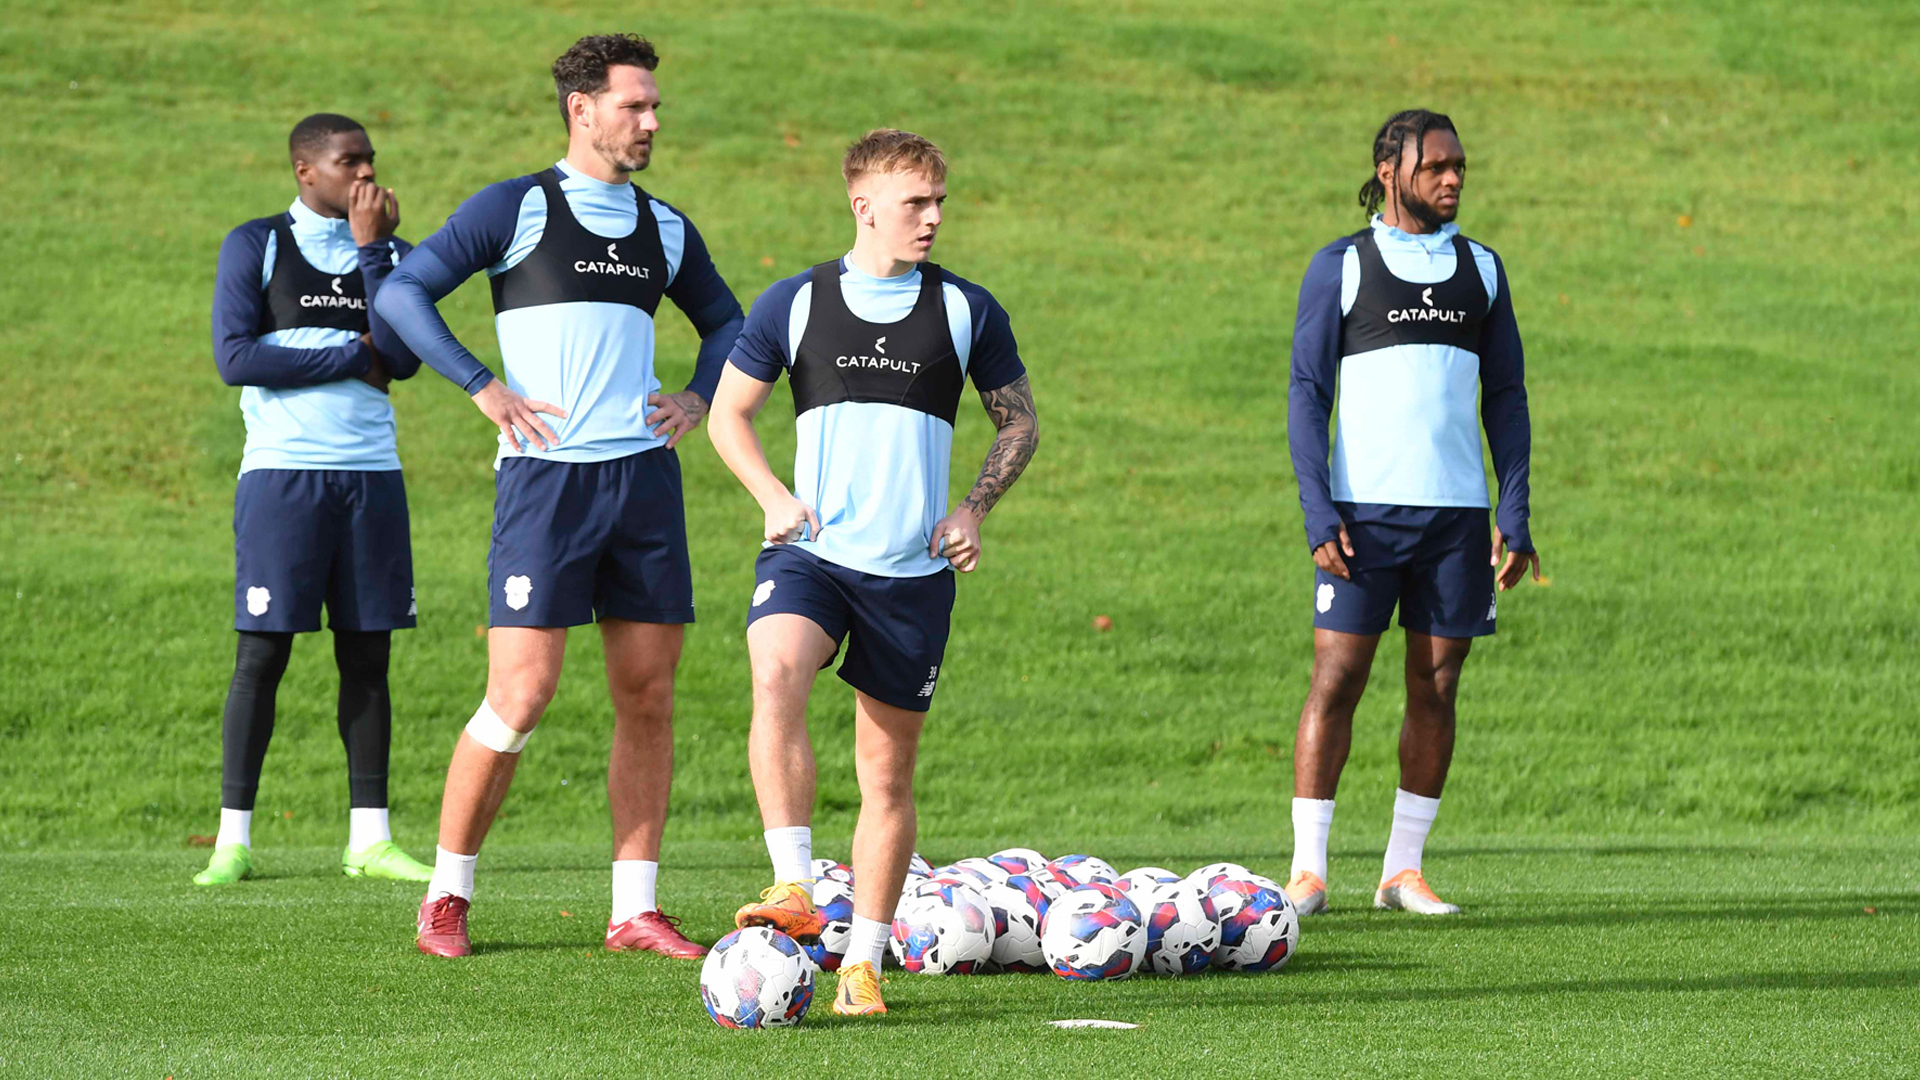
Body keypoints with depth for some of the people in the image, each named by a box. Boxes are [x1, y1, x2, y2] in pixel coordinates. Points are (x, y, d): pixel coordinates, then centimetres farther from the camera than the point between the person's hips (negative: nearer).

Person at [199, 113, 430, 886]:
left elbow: (405, 358, -5)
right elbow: (236, 357, -12)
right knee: (263, 652, -5)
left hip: (370, 474, 4)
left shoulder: (393, 253, 11)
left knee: (367, 653, 5)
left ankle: (369, 838, 9)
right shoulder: (255, 247, 1)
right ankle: (233, 838, -1)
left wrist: (371, 246, -9)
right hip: (282, 473, -4)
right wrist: (355, 358, -8)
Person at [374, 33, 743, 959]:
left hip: (644, 474, 5)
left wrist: (698, 398, 12)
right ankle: (446, 899, 2)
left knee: (648, 695, 3)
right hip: (545, 474, -5)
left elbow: (724, 321, 31)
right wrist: (487, 389, -12)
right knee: (520, 694, -10)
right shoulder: (514, 209, -1)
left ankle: (635, 910, 10)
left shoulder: (665, 230, 15)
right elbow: (402, 293, -6)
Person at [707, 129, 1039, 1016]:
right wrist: (774, 497, -4)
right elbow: (729, 413, 12)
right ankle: (795, 892, -35)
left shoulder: (966, 311, 4)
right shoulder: (794, 304, 2)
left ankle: (862, 963, 15)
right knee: (775, 677, -32)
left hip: (914, 570, 1)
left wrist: (974, 509, -1)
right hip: (810, 552, -1)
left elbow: (1019, 421, 14)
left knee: (888, 773, 5)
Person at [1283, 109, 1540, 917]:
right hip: (1364, 511, -3)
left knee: (1436, 686, 3)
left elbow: (1506, 397, 14)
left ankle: (1404, 870, 9)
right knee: (1337, 678, -6)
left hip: (1458, 512, 3)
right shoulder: (1341, 267, 2)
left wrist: (1515, 520, 6)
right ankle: (1307, 870, -2)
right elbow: (1306, 393, 0)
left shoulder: (1480, 269, 12)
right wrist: (1318, 515, -10)